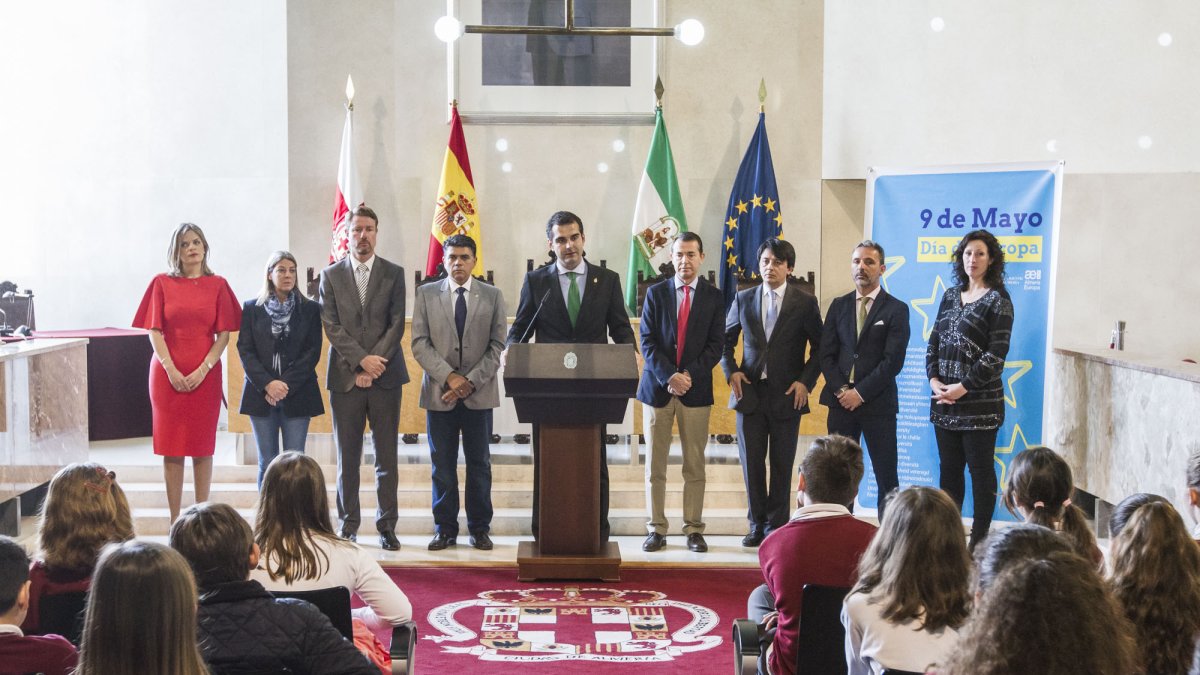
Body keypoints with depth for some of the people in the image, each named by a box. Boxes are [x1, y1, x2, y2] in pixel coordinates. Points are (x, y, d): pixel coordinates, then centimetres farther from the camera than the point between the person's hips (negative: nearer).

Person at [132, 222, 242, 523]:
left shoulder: (217, 285, 5)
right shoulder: (162, 283, 5)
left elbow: (224, 334, 1)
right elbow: (154, 331, 1)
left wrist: (203, 370, -10)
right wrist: (171, 370, -10)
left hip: (205, 376, 0)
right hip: (168, 375, 0)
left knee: (202, 446, 4)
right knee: (171, 447, 1)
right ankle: (175, 520, 6)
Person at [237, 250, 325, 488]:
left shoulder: (310, 309, 7)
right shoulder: (252, 308, 8)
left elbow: (313, 352, 1)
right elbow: (244, 350, 2)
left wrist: (287, 385, -9)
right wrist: (267, 384, -11)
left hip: (297, 395, 0)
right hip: (261, 394, 0)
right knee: (267, 463, 2)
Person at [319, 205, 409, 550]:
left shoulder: (394, 274, 8)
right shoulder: (330, 275, 8)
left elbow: (396, 324, 1)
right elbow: (331, 326, 0)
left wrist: (374, 363, -9)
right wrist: (362, 360, -11)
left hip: (385, 377, 0)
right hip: (345, 376, 0)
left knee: (387, 457, 3)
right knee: (347, 458, 4)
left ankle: (387, 526, 8)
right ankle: (348, 526, 11)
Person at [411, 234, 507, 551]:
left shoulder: (492, 296, 6)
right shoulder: (426, 294, 5)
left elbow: (497, 346, 1)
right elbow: (420, 344, -1)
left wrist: (471, 381, -10)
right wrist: (449, 377, -12)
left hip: (479, 393, 0)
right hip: (439, 393, 0)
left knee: (479, 464, 5)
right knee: (442, 465, 4)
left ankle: (479, 528, 13)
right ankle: (445, 529, 12)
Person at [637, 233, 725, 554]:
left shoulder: (713, 296, 6)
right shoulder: (656, 293, 6)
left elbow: (716, 344, 0)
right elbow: (647, 342, 0)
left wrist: (689, 375, -13)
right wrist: (669, 376, -14)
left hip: (696, 389, 0)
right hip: (657, 386, 1)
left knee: (695, 464, 3)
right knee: (655, 464, 2)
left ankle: (694, 529, 9)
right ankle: (656, 529, 9)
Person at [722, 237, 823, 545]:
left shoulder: (805, 303, 0)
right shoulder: (743, 299, 6)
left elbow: (819, 348, 4)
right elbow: (726, 339, 14)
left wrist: (806, 381, -7)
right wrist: (731, 371, 0)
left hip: (787, 394, -2)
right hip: (750, 391, 2)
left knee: (782, 464, 6)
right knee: (751, 461, 5)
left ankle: (776, 525, 16)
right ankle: (757, 524, 17)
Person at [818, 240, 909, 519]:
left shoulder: (896, 309, 0)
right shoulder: (838, 305, 12)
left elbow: (893, 360, -8)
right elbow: (826, 354, 7)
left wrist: (860, 392, -12)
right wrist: (841, 390, -7)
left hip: (878, 403, -3)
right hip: (841, 401, 4)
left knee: (886, 476, -1)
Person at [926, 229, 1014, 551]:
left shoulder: (997, 301, -5)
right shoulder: (951, 296, 13)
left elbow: (996, 355, -12)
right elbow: (934, 341, 12)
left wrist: (962, 387, -15)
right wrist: (934, 379, -3)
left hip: (980, 403, -6)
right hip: (944, 400, 6)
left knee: (980, 470, 1)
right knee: (949, 469, 10)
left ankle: (979, 541, 8)